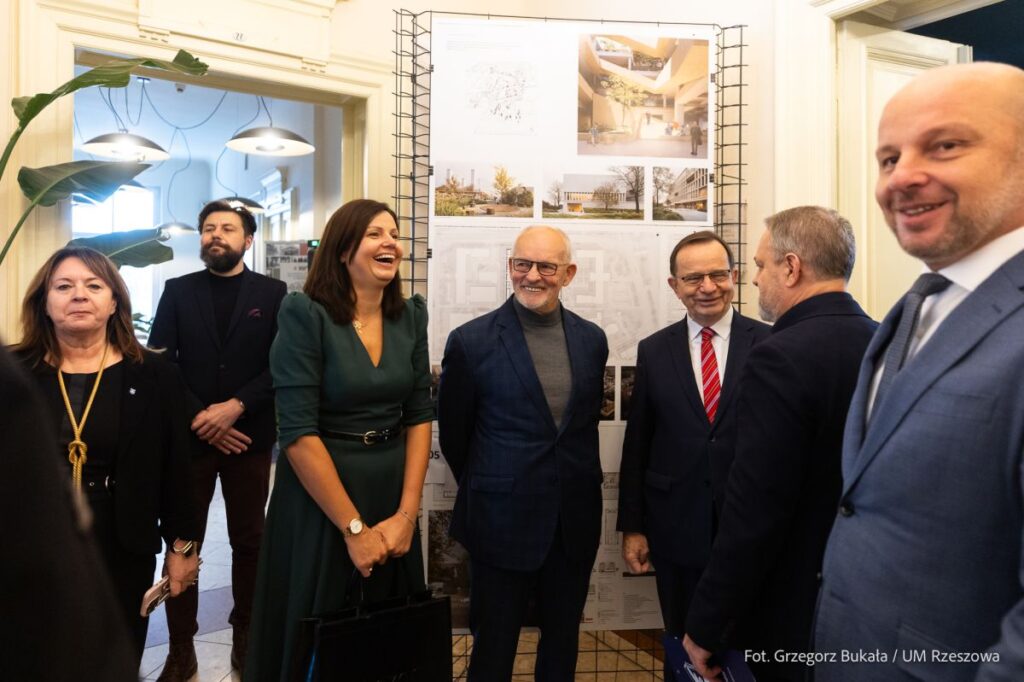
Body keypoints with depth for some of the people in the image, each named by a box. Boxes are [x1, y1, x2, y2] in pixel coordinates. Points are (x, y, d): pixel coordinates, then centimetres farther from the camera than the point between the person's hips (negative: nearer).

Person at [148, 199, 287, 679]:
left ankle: (246, 636, 24)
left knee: (249, 541, 9)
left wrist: (236, 407, -15)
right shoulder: (177, 291, 7)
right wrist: (199, 417, -11)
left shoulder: (272, 293, 4)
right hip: (189, 436, 1)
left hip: (248, 437, 0)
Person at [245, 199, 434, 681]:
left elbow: (419, 415, 2)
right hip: (319, 498, -5)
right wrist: (354, 527, -16)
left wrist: (407, 513, -7)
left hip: (393, 494, 5)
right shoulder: (305, 315, -15)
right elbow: (297, 432, -18)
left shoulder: (410, 316, 2)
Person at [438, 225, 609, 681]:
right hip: (502, 519, -3)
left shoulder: (592, 340, 2)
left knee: (563, 643, 20)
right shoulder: (471, 341, -10)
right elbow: (453, 432, 0)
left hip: (575, 520, 4)